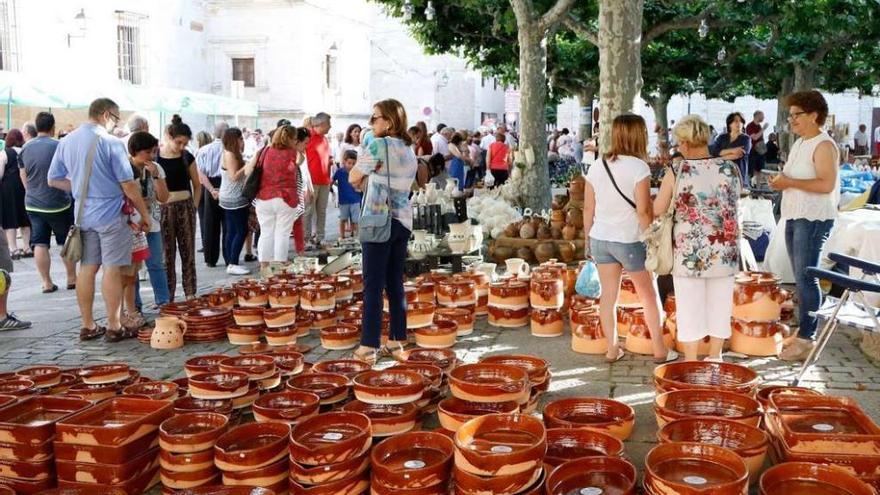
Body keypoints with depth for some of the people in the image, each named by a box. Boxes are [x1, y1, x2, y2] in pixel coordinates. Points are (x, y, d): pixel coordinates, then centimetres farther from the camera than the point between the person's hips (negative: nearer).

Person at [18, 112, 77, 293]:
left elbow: (23, 177, 10)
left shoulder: (25, 148, 2)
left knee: (39, 243, 6)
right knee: (67, 242, 11)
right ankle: (72, 279, 17)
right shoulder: (59, 146, -13)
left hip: (33, 203, 4)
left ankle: (46, 282, 7)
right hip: (58, 203, -4)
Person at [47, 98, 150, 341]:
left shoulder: (66, 141, 7)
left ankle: (88, 325, 16)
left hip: (83, 215, 6)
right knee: (112, 269, -1)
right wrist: (144, 214, -4)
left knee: (87, 268, 10)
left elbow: (53, 179, 13)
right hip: (110, 214, -6)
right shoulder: (110, 142, -13)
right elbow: (128, 184, -12)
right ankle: (114, 327, 4)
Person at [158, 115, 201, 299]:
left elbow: (197, 185, 13)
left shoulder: (187, 157, 5)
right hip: (164, 209, -2)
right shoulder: (155, 156, -4)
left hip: (185, 207, 2)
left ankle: (190, 295, 12)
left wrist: (194, 207, 5)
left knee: (188, 253, 5)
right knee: (167, 255, 2)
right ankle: (167, 298, 9)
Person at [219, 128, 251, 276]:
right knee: (241, 231, -9)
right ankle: (233, 264, -8)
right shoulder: (229, 154, -14)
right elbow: (234, 176, -21)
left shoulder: (233, 154, 16)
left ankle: (231, 264, 12)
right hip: (234, 199, -10)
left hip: (234, 199, 10)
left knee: (232, 232, 9)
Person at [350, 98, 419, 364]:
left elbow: (354, 178, -6)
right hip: (403, 220, 7)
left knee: (373, 285, -4)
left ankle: (369, 346, -3)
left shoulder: (378, 145, -11)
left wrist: (363, 180, 14)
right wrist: (369, 182, 10)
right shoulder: (409, 150, 12)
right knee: (395, 282, 12)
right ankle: (398, 340, 17)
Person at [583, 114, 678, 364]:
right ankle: (660, 351, 19)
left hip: (600, 239, 5)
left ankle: (612, 350, 18)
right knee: (649, 295, 11)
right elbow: (643, 210, -16)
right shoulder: (638, 166, -13)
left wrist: (588, 237, 16)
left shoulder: (597, 165, 2)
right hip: (629, 240, -4)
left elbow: (588, 207, 6)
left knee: (608, 296, 11)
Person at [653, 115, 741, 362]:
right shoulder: (730, 169, -4)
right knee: (719, 304, 16)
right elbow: (733, 204, 10)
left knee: (690, 307, 10)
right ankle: (714, 358, 28)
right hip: (724, 250, 2)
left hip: (688, 251, -2)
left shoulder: (676, 172, -11)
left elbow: (657, 210, -2)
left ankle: (691, 363, 18)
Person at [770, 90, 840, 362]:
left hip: (813, 219, -9)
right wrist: (781, 182, 10)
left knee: (806, 278, -9)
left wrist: (790, 182, -19)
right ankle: (802, 331, 20)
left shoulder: (824, 146, -11)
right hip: (794, 217, 9)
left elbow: (826, 184, -21)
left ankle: (807, 339, -5)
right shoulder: (799, 143, 17)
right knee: (800, 278, 12)